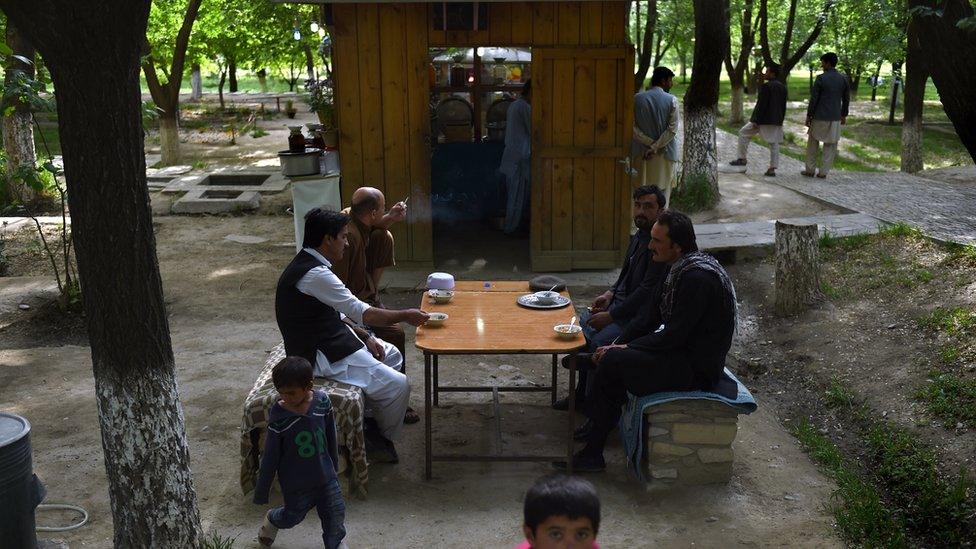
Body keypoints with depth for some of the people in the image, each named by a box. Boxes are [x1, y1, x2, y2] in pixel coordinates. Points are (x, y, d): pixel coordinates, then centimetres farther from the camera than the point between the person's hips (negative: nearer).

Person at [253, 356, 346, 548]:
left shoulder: (322, 401, -14)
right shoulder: (279, 417, -24)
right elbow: (270, 456, -14)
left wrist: (334, 462, 15)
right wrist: (261, 491, -6)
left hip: (326, 475, 3)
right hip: (295, 482, -3)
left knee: (336, 514, 11)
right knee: (293, 516, 18)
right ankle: (272, 519, 51)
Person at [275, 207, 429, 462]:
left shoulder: (308, 265, 7)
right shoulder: (315, 274, -26)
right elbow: (361, 312, -25)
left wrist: (364, 336, 5)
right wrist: (405, 316, -13)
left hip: (329, 339, 11)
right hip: (320, 358, -11)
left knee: (392, 356, 19)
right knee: (398, 386, -11)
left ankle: (373, 419, 27)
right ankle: (383, 441, 13)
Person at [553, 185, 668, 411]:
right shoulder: (638, 236, 9)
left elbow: (647, 291, -24)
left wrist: (611, 315, -22)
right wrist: (610, 293, 4)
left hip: (641, 314, -10)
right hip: (621, 303, 10)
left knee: (600, 341, -25)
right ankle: (582, 392, 18)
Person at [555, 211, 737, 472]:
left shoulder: (697, 277, -23)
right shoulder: (679, 268, 8)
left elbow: (674, 335, -24)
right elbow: (650, 317, 11)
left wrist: (625, 349, -15)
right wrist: (618, 345, 0)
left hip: (696, 369, -10)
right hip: (682, 351, 10)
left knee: (613, 361, -20)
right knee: (613, 353, 7)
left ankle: (592, 453, -7)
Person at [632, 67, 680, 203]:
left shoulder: (638, 98, -2)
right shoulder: (671, 100, -6)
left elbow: (633, 127, -6)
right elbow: (672, 129, -12)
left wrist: (651, 144, -6)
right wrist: (655, 147, -11)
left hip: (641, 153, 2)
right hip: (664, 153, -2)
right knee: (662, 191, 7)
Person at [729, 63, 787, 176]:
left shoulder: (766, 86, -15)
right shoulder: (783, 87, 9)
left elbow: (761, 104, -18)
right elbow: (783, 106, 14)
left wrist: (756, 121, -15)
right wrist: (781, 120, 20)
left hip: (763, 120, -7)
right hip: (777, 121, 7)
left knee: (743, 134, 10)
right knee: (774, 143, 7)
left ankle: (742, 158, 13)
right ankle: (772, 168, 6)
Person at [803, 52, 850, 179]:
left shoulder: (821, 78, -10)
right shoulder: (843, 79, 3)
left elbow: (814, 98, -9)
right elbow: (846, 99, 9)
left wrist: (809, 115, -2)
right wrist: (844, 115, 19)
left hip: (819, 117, -3)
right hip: (835, 118, 3)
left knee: (813, 144, 10)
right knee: (830, 146, 8)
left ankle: (810, 169, 14)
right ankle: (824, 171, 8)